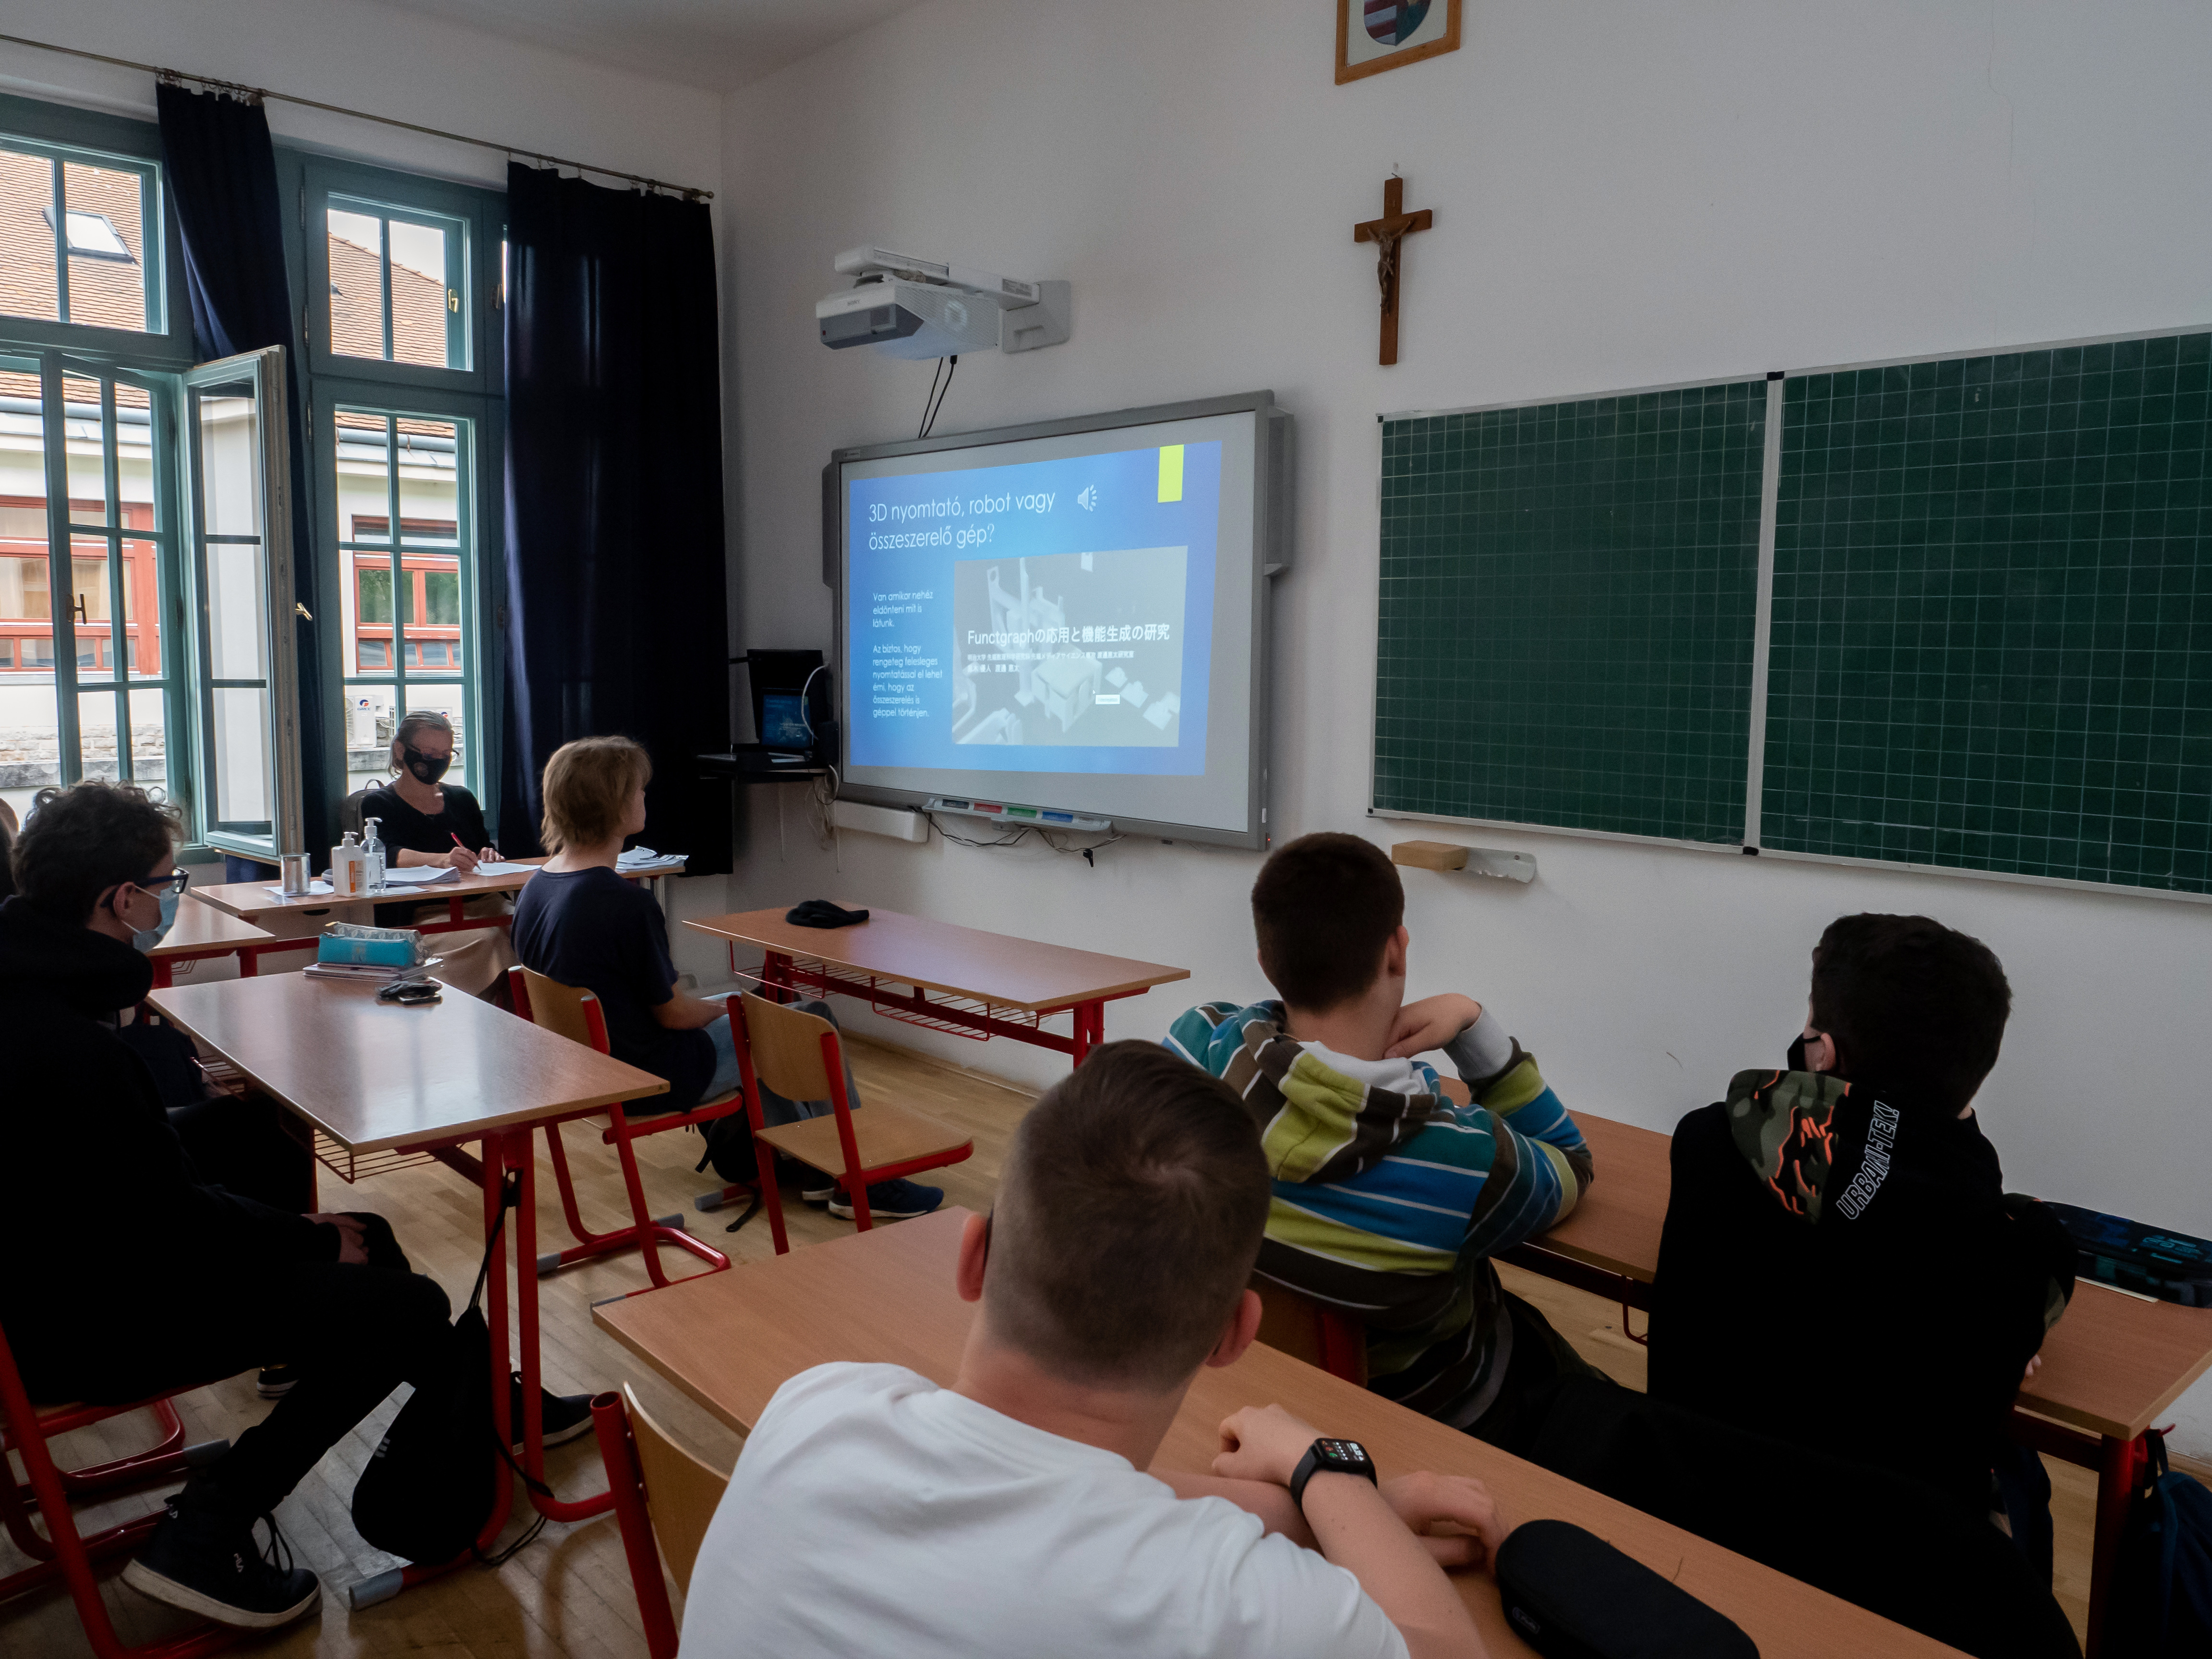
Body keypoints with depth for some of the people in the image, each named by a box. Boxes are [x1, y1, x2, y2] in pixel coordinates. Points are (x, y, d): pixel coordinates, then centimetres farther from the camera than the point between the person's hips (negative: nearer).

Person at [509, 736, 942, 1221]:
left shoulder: (536, 887, -1)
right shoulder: (627, 904, -29)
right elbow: (673, 1013, -20)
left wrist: (706, 1004, 14)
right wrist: (719, 1007, 2)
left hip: (588, 1064, 9)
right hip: (651, 1079, -9)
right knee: (815, 1026, 5)